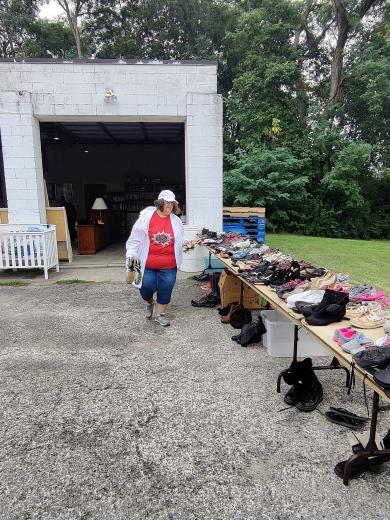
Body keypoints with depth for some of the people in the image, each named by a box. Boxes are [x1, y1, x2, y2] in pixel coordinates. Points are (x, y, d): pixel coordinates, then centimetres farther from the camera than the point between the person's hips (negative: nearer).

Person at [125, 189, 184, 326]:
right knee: (146, 287, 3)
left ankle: (161, 314, 28)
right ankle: (150, 303, 39)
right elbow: (136, 237, -3)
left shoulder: (176, 220, 2)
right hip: (147, 264, -1)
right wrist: (131, 253, -7)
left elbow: (180, 240, 14)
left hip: (168, 265, 2)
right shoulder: (146, 216, -6)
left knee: (165, 289, 7)